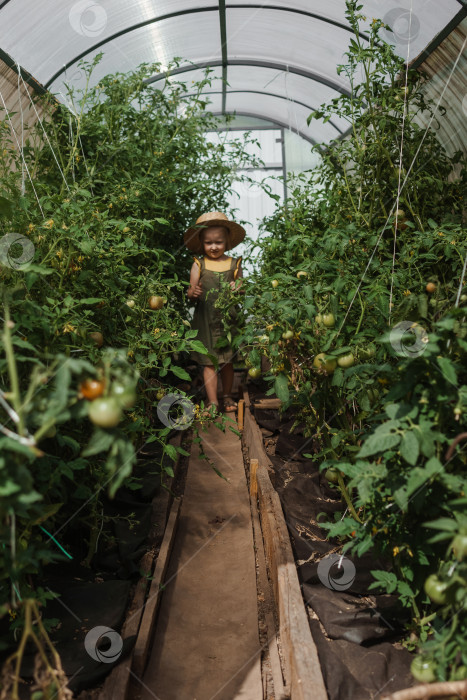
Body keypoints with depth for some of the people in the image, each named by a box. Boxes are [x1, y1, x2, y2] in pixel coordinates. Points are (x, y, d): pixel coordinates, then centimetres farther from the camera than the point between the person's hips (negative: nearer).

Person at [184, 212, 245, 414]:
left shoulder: (234, 264, 4)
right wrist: (193, 293, -21)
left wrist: (237, 289, -14)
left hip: (228, 319, 1)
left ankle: (227, 396, 27)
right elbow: (191, 292, 1)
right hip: (205, 320, -1)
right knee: (208, 362, -1)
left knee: (228, 360, 10)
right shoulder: (199, 264, 2)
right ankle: (212, 401, 7)